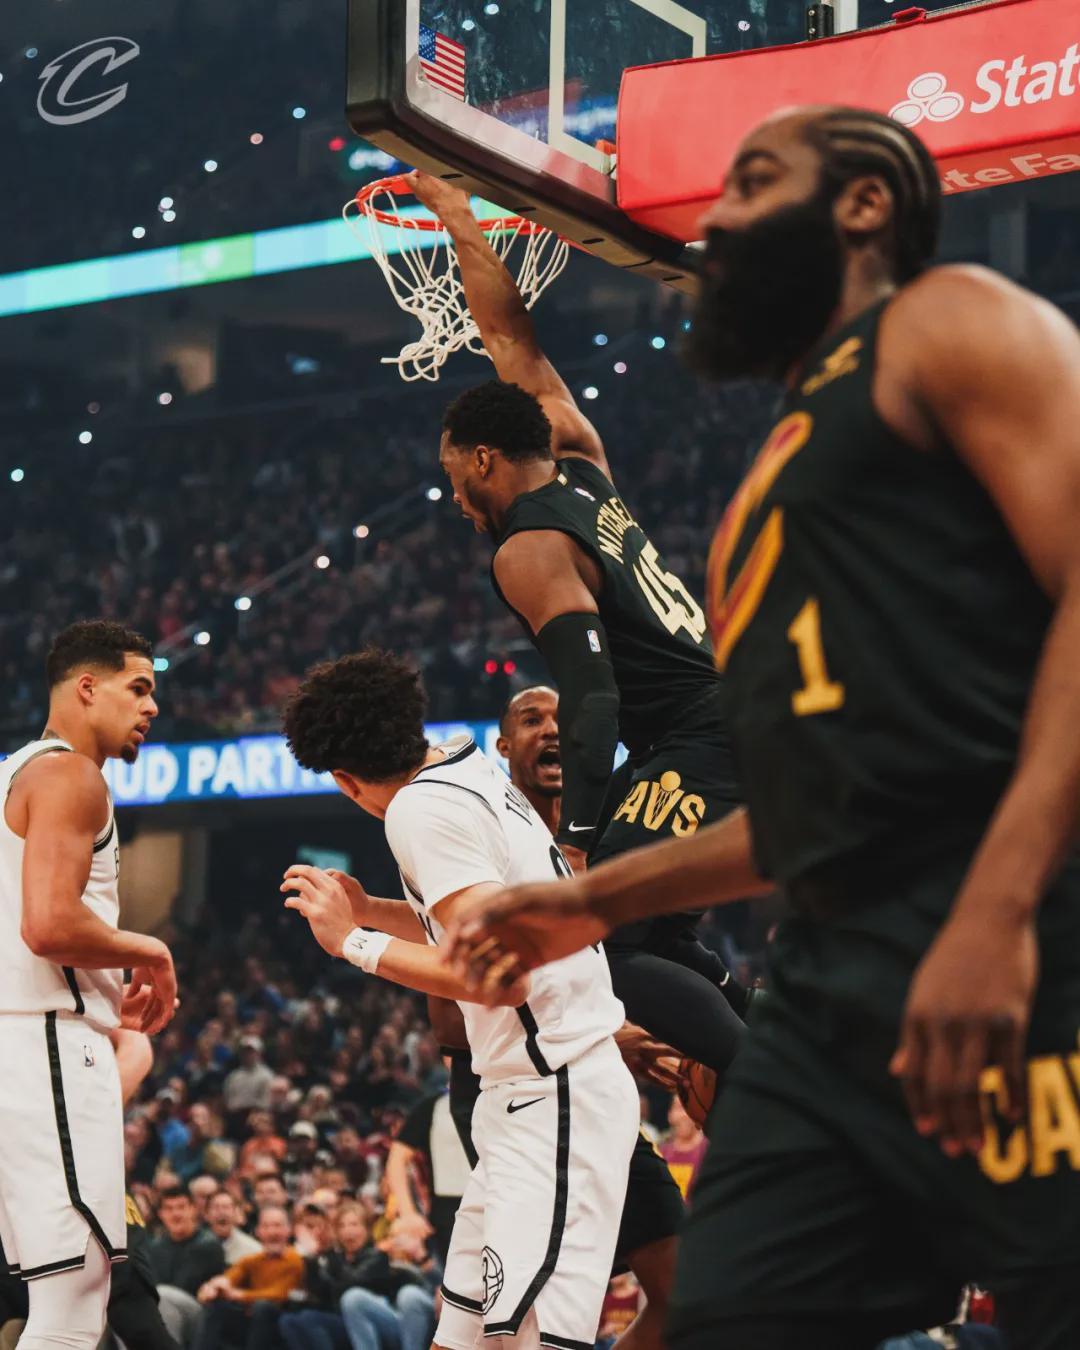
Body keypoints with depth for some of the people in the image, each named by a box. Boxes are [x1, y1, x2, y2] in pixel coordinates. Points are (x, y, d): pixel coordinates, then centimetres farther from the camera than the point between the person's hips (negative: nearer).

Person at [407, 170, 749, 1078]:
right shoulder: (584, 467, 15)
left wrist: (579, 837, -25)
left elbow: (591, 694, -20)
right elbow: (513, 338, 27)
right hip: (740, 725, 10)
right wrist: (459, 218, 32)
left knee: (607, 945, -15)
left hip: (698, 753, -10)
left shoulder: (531, 550, -8)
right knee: (655, 937, 18)